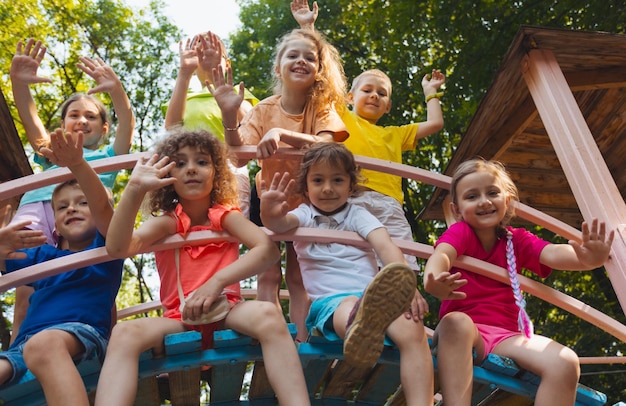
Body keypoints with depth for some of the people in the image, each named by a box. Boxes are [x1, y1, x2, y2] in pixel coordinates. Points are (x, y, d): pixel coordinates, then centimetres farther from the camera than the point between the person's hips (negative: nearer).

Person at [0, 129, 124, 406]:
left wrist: (77, 164, -25)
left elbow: (102, 205, -6)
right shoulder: (42, 255, 29)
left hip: (82, 334, -5)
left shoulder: (105, 245, 14)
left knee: (44, 343, -41)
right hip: (24, 345, 6)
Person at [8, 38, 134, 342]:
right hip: (33, 206, 2)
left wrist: (116, 89, -6)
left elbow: (127, 123, 15)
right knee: (25, 294, -19)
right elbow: (29, 116, 21)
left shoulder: (108, 156, 33)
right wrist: (18, 81, 2)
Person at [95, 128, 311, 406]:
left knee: (268, 314, -33)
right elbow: (118, 248, -16)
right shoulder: (166, 222, 4)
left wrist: (217, 282, -25)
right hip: (178, 320, 1)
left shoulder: (226, 216, 5)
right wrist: (134, 189, -28)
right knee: (125, 333, -29)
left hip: (226, 312, 0)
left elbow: (268, 249, -13)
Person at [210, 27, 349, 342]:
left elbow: (325, 144, -34)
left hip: (306, 201, 0)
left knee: (298, 277, 5)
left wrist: (281, 133, -49)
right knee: (269, 274, -3)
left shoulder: (322, 107, -13)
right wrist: (229, 115, -41)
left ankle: (302, 342, 10)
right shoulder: (264, 110, -13)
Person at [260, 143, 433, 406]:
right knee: (350, 305, -40)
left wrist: (407, 285, -25)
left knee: (413, 329, -30)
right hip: (329, 300, -2)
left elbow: (386, 246, -5)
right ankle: (360, 331, -75)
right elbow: (281, 223, -11)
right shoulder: (304, 215, 14)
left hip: (376, 295, 2)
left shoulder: (358, 215, 14)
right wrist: (270, 214, -39)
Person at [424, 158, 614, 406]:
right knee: (456, 321, -37)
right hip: (464, 332, -3)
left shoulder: (517, 240, 10)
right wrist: (433, 282, -48)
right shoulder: (460, 232, 1)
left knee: (565, 363, -23)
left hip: (506, 336, 3)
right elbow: (442, 254, -22)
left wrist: (588, 259, -36)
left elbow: (552, 253, -11)